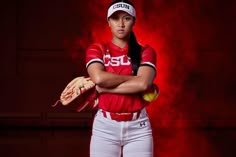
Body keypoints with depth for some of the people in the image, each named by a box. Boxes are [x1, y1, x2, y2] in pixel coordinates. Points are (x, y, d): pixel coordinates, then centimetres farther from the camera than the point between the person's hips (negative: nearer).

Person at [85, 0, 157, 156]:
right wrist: (135, 78, -8)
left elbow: (144, 84, -13)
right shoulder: (97, 49, 6)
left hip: (138, 126, 0)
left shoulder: (146, 52, 6)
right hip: (105, 125, 0)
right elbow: (99, 78, -14)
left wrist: (104, 88, -11)